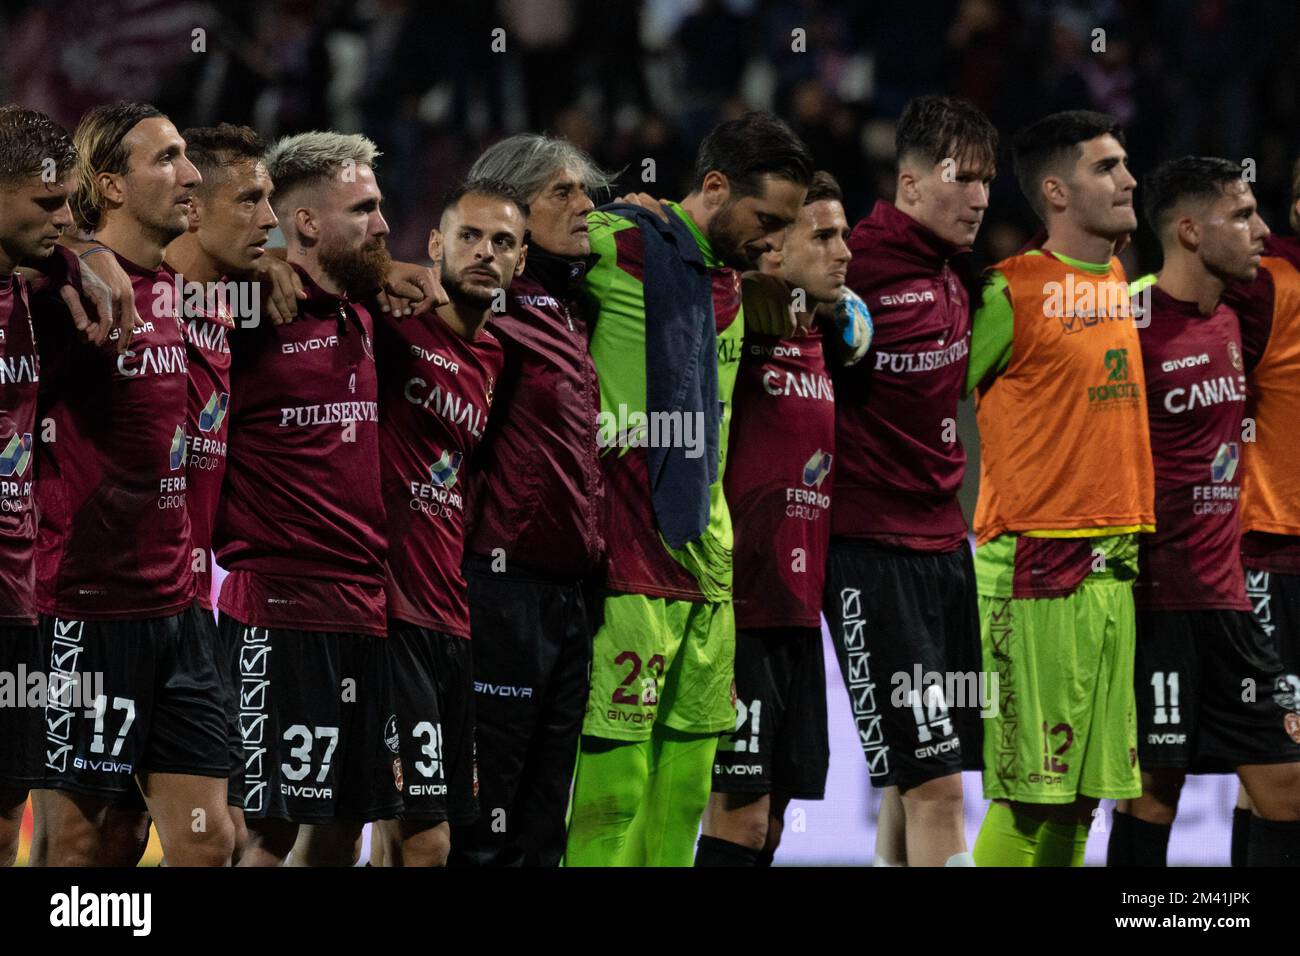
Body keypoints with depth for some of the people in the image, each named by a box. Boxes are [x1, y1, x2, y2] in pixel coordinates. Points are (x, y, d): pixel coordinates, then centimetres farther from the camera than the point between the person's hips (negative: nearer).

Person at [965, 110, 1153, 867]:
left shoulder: (1124, 283, 13)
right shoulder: (1011, 294, -9)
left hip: (1120, 566, 7)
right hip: (1038, 565, -7)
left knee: (1084, 789, 8)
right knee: (1030, 793, -9)